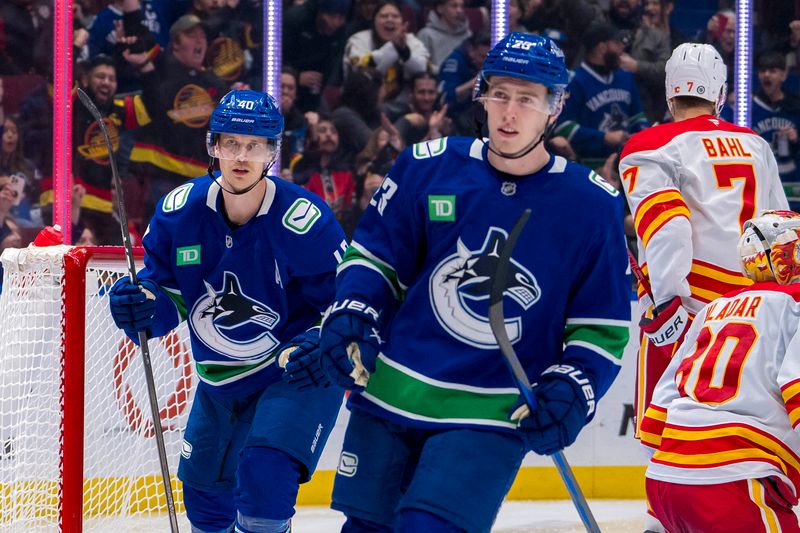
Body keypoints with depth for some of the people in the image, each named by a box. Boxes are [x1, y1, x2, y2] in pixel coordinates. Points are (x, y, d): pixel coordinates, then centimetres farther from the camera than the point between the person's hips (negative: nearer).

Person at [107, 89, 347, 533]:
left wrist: (318, 345, -33)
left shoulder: (304, 221, -25)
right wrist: (140, 303, -24)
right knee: (204, 484, 19)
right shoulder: (180, 210, -12)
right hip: (220, 379, 6)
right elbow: (168, 291, -2)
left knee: (264, 476, -25)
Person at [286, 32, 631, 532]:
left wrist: (570, 391, -13)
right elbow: (372, 257, 9)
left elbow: (603, 325, 2)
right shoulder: (428, 167, -2)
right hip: (391, 393, 3)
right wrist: (352, 316, -9)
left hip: (493, 416, -3)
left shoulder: (591, 205, -4)